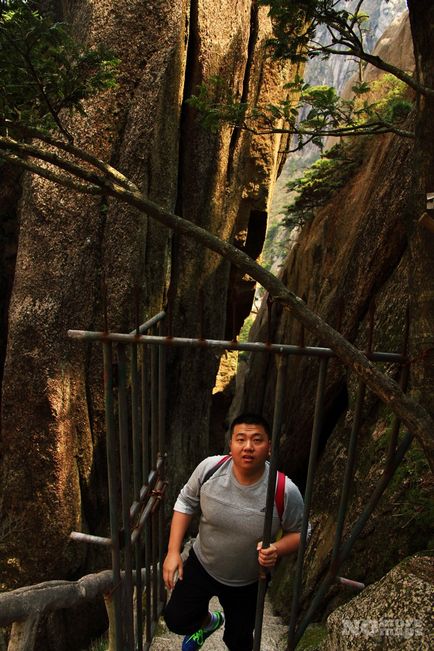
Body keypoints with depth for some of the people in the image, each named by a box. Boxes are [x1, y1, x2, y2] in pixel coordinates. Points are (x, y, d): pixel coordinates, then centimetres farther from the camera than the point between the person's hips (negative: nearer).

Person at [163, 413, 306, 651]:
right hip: (202, 565, 1)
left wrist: (277, 549, -32)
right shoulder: (210, 468, -26)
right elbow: (186, 502, -9)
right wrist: (173, 551, -12)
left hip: (247, 582, -1)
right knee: (176, 621, 15)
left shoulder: (285, 492, -29)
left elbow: (299, 532, -11)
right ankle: (210, 622, 48)